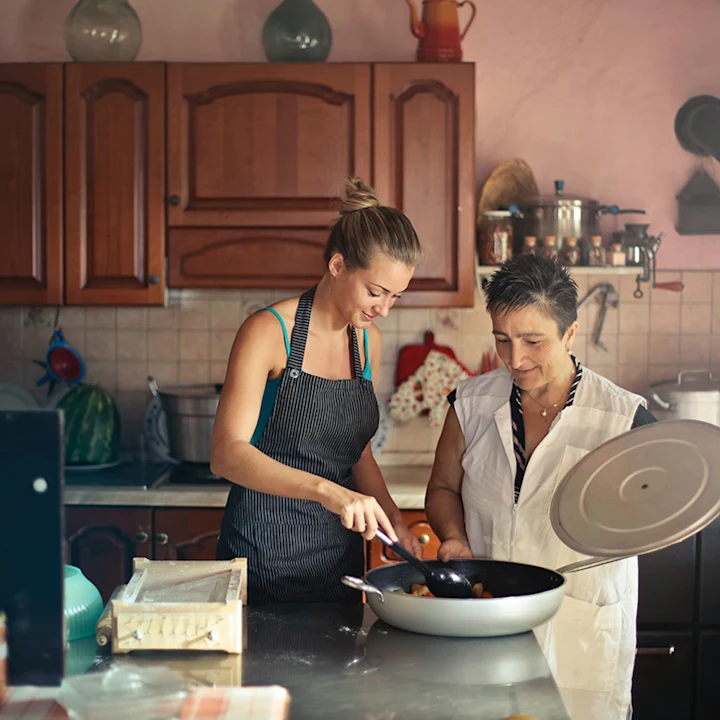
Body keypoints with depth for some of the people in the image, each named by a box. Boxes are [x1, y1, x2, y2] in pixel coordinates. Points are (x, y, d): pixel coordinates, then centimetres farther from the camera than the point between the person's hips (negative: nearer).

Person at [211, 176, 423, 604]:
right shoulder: (268, 332, -14)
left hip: (340, 555, 6)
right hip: (266, 554, -6)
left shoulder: (367, 341, 7)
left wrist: (392, 518, -2)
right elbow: (228, 455, -24)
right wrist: (325, 489, -37)